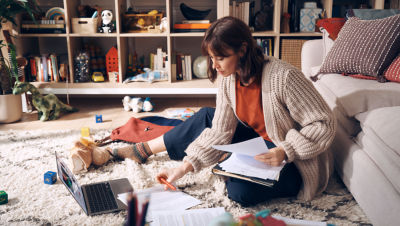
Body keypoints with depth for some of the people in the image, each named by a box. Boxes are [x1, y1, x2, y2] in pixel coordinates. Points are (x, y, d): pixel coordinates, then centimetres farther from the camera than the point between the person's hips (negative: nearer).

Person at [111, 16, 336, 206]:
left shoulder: (283, 77, -29)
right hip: (260, 142, 7)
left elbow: (324, 124, -23)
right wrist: (186, 166, -14)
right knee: (206, 118, 4)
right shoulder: (229, 80, -6)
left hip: (296, 161, -6)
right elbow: (220, 132, -6)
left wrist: (285, 151, -33)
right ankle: (145, 149, 19)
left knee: (241, 189, -32)